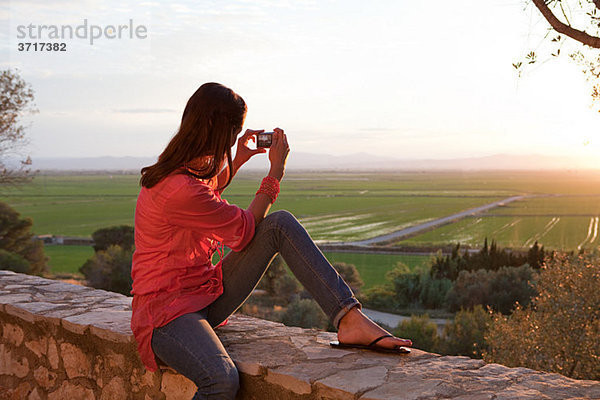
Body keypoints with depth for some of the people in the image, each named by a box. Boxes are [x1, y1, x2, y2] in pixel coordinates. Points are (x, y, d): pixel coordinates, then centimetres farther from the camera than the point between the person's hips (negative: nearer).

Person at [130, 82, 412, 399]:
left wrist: (235, 162, 19)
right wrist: (277, 170, -4)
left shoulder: (185, 169, 5)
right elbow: (245, 231, -12)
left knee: (281, 223, -9)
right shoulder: (178, 190, -25)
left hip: (207, 295, 9)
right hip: (167, 310, -9)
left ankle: (350, 318, -19)